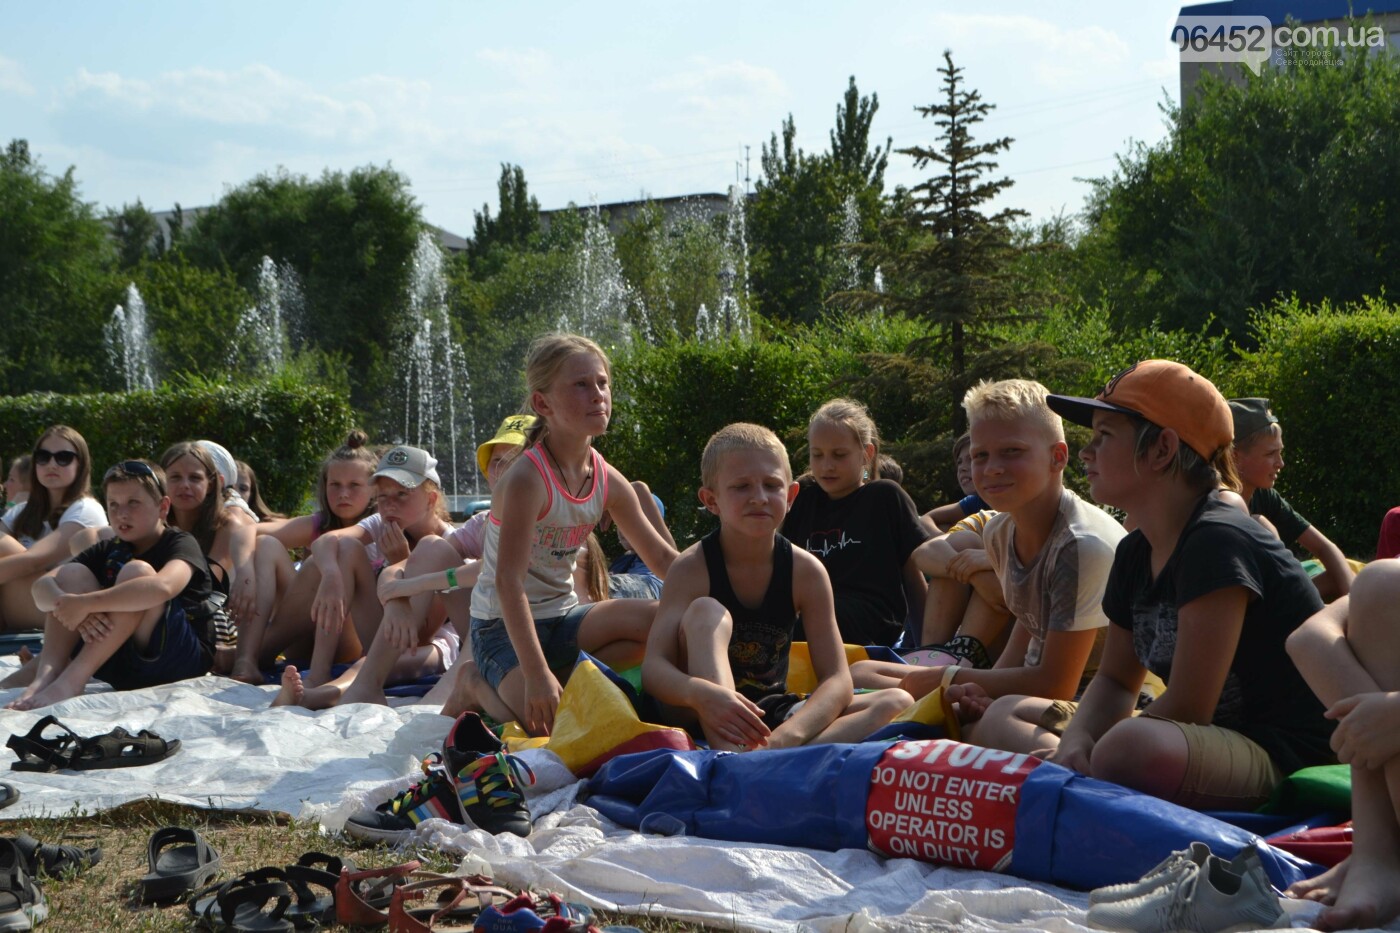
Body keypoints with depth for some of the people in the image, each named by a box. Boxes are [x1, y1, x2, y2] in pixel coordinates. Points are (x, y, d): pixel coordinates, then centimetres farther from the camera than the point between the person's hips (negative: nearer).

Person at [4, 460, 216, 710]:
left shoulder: (181, 544, -6)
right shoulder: (108, 550, 12)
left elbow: (162, 587, -32)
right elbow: (42, 586, -4)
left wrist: (86, 603, -33)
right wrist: (73, 609, -27)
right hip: (118, 660, 6)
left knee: (137, 571, -25)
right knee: (72, 573, -4)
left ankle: (71, 680, -35)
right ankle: (46, 675, -25)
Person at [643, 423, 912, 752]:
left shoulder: (805, 570, -8)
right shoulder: (692, 567, -13)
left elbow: (837, 681, -13)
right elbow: (653, 667, -23)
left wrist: (790, 733, -33)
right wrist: (701, 694, -46)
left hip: (770, 714, 3)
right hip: (699, 716, -3)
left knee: (898, 702, -15)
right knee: (706, 612, -27)